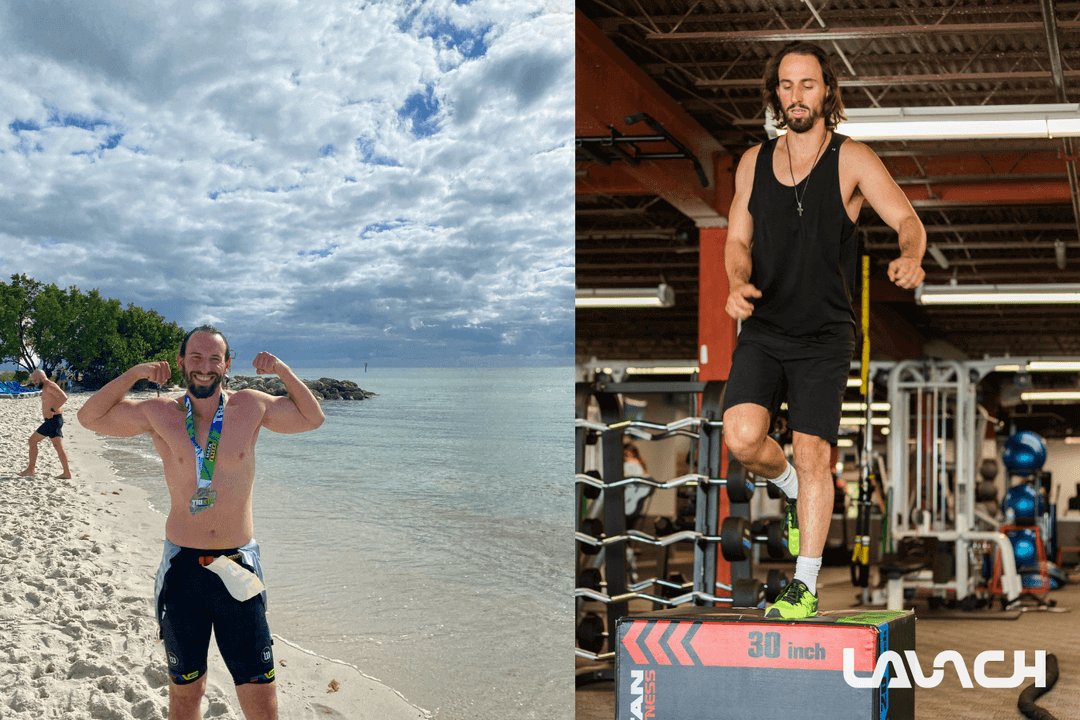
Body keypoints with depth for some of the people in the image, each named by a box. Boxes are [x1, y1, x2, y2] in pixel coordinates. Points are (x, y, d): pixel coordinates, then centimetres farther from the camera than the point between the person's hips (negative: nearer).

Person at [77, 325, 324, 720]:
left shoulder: (250, 407, 2)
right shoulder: (160, 413, 1)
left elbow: (312, 418, 13)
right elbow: (90, 417, 9)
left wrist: (283, 371, -1)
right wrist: (134, 374, -3)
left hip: (238, 569, 0)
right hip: (182, 568, 1)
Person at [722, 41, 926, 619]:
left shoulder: (852, 160, -4)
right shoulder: (754, 162, 7)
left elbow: (907, 221, -11)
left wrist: (910, 258, -35)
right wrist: (738, 284, -8)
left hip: (825, 338, -3)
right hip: (762, 332, 3)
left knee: (812, 455, -6)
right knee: (743, 437, -17)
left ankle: (805, 588, 6)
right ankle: (790, 488, 18)